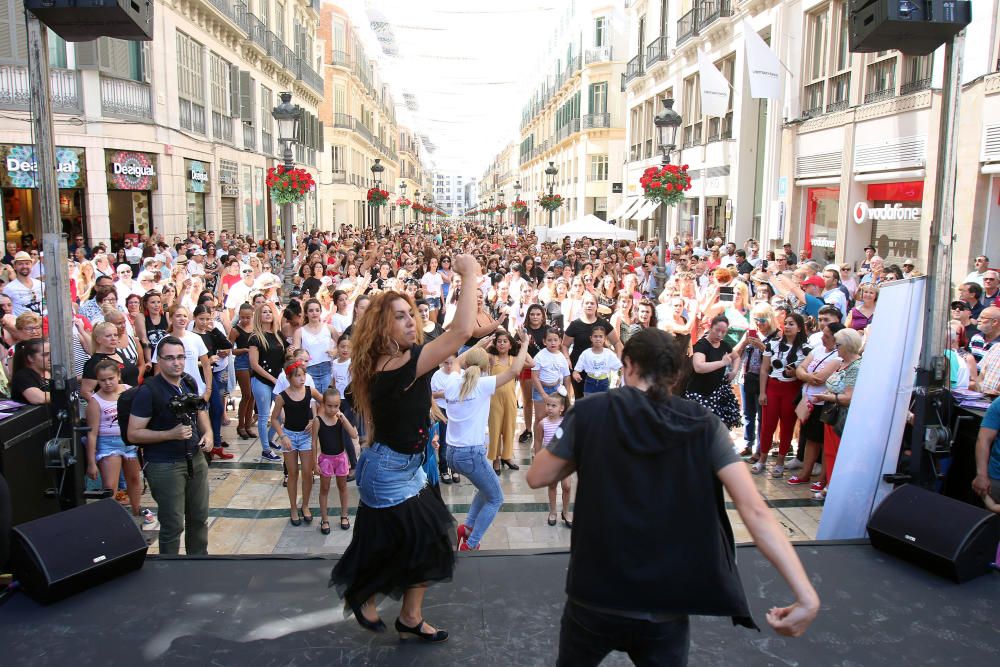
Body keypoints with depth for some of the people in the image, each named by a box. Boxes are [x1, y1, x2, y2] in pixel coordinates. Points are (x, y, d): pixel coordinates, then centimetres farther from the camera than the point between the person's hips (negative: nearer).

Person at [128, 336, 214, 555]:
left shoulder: (190, 383, 4)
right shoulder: (148, 391, -15)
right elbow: (133, 434, -16)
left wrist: (207, 433, 2)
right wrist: (172, 434, -25)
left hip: (195, 459, 6)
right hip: (164, 465, -6)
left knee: (199, 518, 17)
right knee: (173, 525, 1)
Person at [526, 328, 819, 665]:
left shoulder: (590, 412, -9)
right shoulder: (704, 425, -6)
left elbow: (537, 477, 0)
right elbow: (754, 509, -15)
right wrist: (806, 594, -16)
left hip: (596, 597, 0)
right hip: (668, 607, 0)